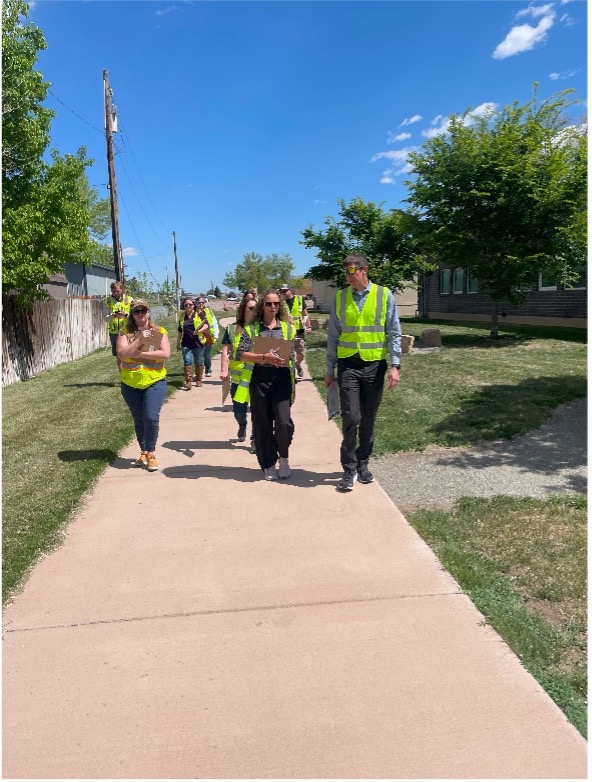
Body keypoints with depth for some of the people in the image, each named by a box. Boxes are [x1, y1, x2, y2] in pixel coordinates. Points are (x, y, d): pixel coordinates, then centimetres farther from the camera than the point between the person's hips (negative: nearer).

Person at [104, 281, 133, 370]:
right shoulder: (107, 300, 3)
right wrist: (113, 316, -22)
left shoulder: (129, 300, 0)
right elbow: (106, 318, 0)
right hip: (114, 332, 2)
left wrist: (126, 315, -22)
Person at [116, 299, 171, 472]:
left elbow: (166, 354, -14)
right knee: (139, 420, 12)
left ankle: (150, 453, 3)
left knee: (151, 417, -14)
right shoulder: (125, 332, 0)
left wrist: (139, 354, -17)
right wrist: (140, 340, -22)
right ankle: (144, 452, 28)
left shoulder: (159, 331, -1)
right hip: (130, 384, 2)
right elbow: (121, 354, -14)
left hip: (155, 382, -2)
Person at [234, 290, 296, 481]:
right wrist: (264, 357, -15)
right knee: (262, 424, 5)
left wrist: (285, 361, -8)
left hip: (281, 378, 0)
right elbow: (241, 354, -3)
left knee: (284, 422, -12)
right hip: (258, 378, 0)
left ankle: (283, 456, 16)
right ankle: (268, 465, 20)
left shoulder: (288, 328, 11)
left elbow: (294, 356, 12)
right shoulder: (251, 328, 7)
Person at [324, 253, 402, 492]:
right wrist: (330, 370, 7)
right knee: (351, 417, -8)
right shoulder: (340, 297, 4)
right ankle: (349, 470, 4)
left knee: (368, 420, 10)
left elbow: (394, 333, 1)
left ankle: (362, 465, 27)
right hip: (348, 365, 0)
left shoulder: (384, 295, 0)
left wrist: (394, 365, -8)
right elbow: (333, 336, 8)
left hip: (375, 365, 0)